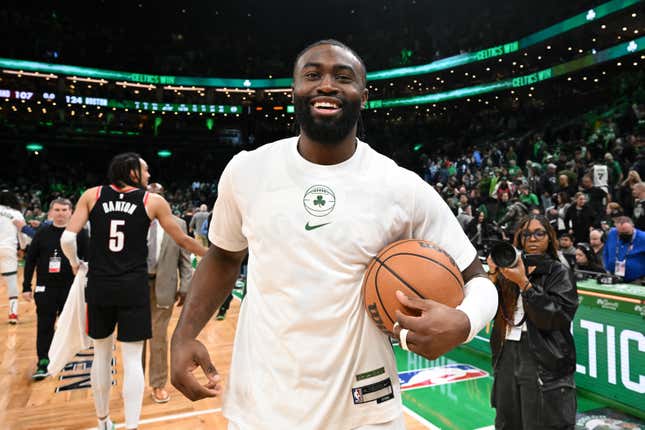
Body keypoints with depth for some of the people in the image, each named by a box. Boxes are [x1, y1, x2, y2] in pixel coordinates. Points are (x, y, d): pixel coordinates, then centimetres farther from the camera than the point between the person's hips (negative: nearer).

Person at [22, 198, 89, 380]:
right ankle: (43, 363, 14)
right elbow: (30, 260, 5)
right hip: (45, 289, 1)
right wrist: (26, 286, 2)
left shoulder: (79, 233, -2)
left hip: (71, 288, -1)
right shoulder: (42, 232, 2)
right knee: (44, 327, 3)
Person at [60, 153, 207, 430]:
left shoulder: (92, 195, 4)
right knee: (132, 359, 5)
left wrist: (75, 263, 17)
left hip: (99, 285, 3)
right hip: (133, 287, -3)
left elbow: (67, 238, -4)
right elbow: (182, 240, 5)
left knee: (101, 355, 19)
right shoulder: (153, 201, 0)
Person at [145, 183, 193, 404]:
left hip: (163, 286, -1)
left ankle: (158, 384, 25)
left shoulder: (178, 224, 1)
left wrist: (184, 287, -3)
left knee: (159, 337, 9)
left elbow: (184, 259, 2)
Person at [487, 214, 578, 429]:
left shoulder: (559, 273, -1)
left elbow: (555, 318, -15)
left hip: (544, 365, -4)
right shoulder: (511, 268, 8)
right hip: (508, 358, 4)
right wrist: (493, 274, -10)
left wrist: (523, 283, -20)